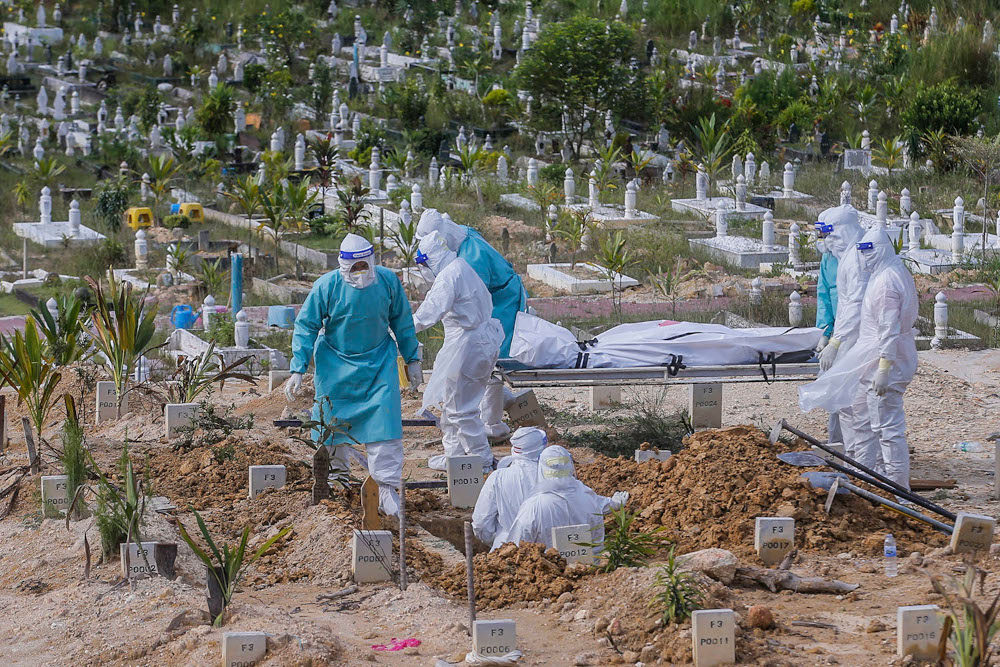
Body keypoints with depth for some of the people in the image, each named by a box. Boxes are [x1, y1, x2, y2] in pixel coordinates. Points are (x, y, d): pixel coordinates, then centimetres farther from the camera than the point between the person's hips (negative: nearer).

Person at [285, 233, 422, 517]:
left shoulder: (388, 281, -11)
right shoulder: (326, 286, -17)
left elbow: (402, 322, 5)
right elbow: (306, 327, -10)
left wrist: (411, 360, 11)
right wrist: (298, 370, -14)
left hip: (378, 363, 1)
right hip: (336, 364, -1)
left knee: (383, 423, -9)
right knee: (333, 422, 7)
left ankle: (387, 488, -6)